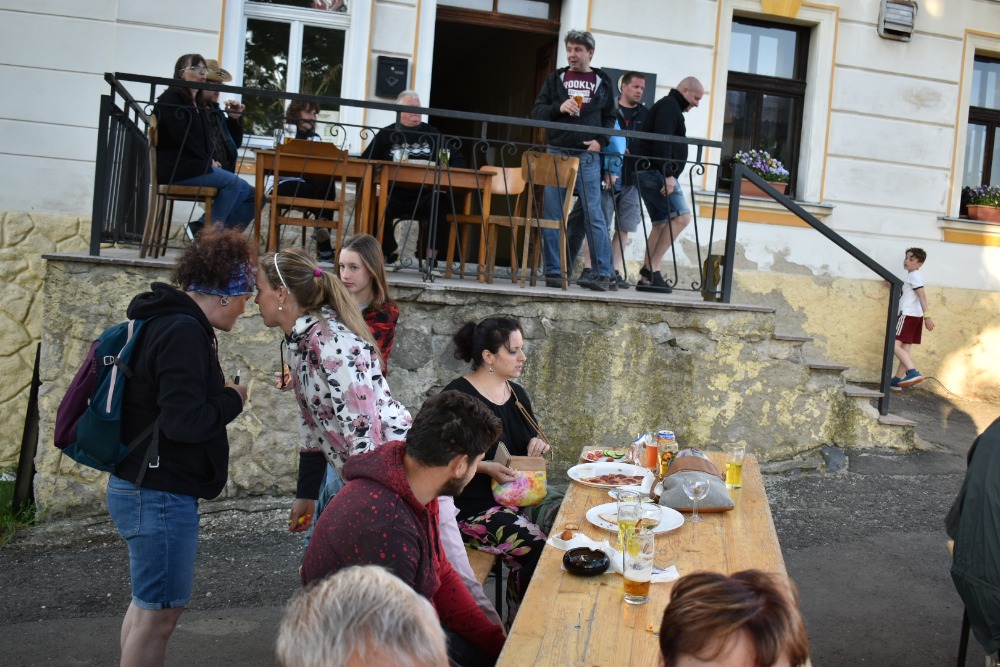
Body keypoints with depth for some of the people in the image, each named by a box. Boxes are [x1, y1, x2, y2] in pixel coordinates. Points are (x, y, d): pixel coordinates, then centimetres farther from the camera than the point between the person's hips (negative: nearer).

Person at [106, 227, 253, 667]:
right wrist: (232, 400, -11)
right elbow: (184, 422, -26)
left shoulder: (164, 321, 11)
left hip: (144, 487, 10)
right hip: (162, 494, -10)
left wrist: (219, 395, 4)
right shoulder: (184, 332, -20)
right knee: (161, 610, 1)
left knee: (148, 603, 22)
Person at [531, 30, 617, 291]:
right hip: (556, 152, 1)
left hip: (587, 155, -1)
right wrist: (559, 107, -12)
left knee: (594, 215, -5)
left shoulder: (603, 82, 11)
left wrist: (601, 141, -5)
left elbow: (609, 118, 12)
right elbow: (536, 111, 6)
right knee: (552, 215, 0)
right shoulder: (555, 79, 11)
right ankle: (554, 271, 6)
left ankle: (603, 273, -2)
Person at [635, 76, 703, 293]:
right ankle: (652, 268, -18)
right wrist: (668, 174, -24)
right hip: (657, 172, -11)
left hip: (651, 174, 11)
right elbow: (662, 141, -18)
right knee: (682, 216, -16)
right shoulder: (669, 106, -5)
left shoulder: (668, 107, 28)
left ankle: (647, 276, 2)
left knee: (661, 223, 6)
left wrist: (668, 175, 15)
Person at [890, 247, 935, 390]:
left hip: (908, 315, -10)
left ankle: (913, 373, -28)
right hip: (914, 316, 10)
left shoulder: (914, 275, -9)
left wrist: (927, 315, -28)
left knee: (895, 345, -16)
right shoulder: (914, 276, 20)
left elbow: (922, 295, -20)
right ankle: (897, 381, 9)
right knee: (905, 349, 8)